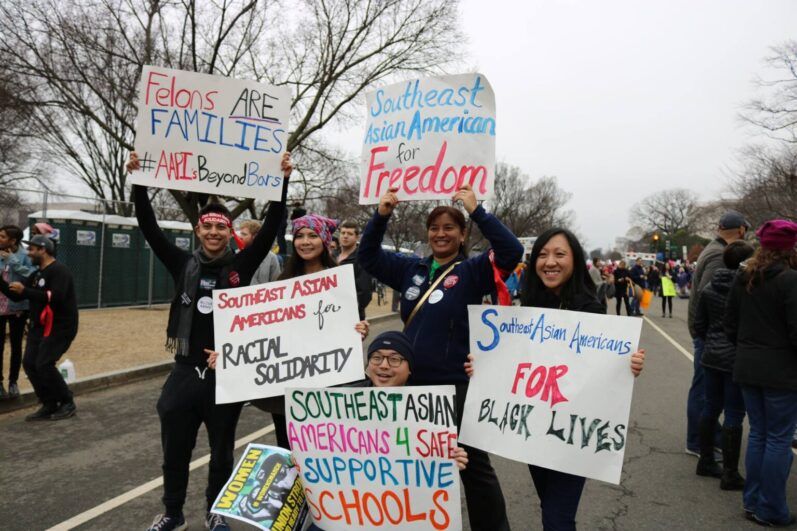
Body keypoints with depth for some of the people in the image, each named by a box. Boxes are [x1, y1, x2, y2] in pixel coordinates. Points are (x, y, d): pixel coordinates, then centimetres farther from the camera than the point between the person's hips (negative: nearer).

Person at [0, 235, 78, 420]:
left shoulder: (59, 270, -14)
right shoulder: (37, 274, 15)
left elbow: (56, 297, -29)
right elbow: (17, 296, 17)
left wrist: (25, 291, -27)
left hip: (60, 327, -9)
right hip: (40, 327, 9)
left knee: (44, 365, -14)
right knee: (30, 364, 3)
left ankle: (68, 404, 1)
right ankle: (50, 406, 12)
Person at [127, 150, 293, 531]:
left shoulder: (241, 266, -2)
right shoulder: (184, 264, 2)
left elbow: (271, 228, -8)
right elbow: (149, 227, -1)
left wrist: (282, 181, -13)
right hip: (186, 371, 2)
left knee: (222, 450, 13)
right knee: (175, 449, 14)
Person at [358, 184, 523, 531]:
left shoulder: (472, 271, -6)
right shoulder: (411, 269, 7)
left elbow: (512, 251, -20)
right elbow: (368, 256, 10)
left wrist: (475, 211, -23)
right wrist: (382, 214, -4)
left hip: (457, 384, -5)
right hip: (413, 382, 6)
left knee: (474, 464, 8)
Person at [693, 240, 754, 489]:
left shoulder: (709, 288, 2)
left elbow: (699, 325, 8)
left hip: (712, 356, 6)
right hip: (738, 359, -6)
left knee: (711, 408, 16)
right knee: (734, 415, 2)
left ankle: (706, 461, 28)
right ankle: (730, 474, 11)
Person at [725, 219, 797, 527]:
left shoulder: (742, 279, 5)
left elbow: (730, 323, 10)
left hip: (748, 369, 6)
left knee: (757, 433, 16)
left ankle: (752, 502, 23)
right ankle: (770, 511, 13)